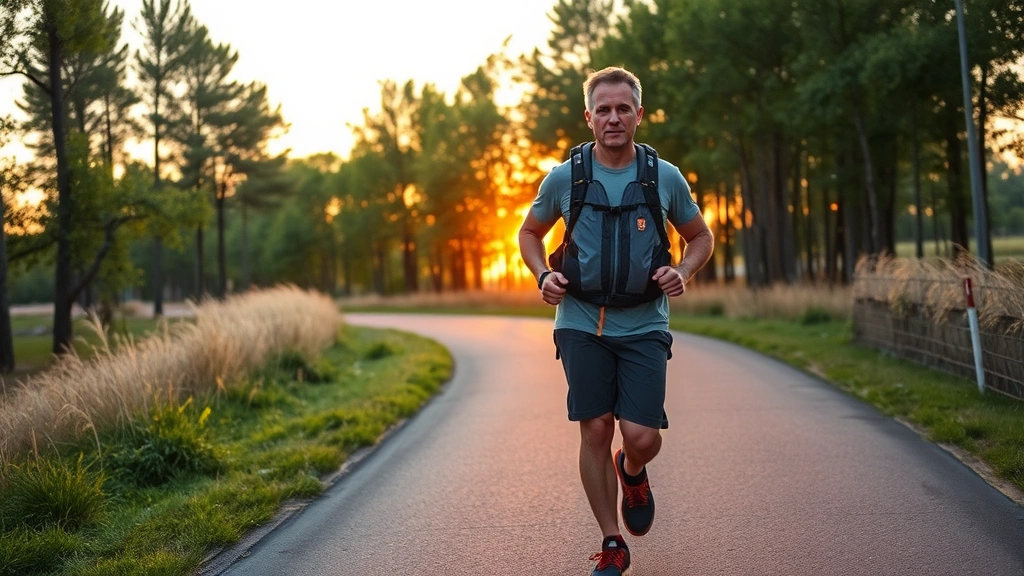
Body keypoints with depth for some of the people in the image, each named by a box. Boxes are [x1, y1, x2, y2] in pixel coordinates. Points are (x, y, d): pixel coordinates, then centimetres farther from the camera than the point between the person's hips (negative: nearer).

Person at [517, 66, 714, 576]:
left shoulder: (665, 177, 1)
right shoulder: (563, 178, 0)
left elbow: (701, 236, 15)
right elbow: (530, 233, 16)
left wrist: (682, 272, -5)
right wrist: (543, 276, -3)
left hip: (644, 326, 0)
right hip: (581, 324, 0)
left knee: (642, 435, -9)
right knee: (595, 430, -1)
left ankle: (632, 472, 30)